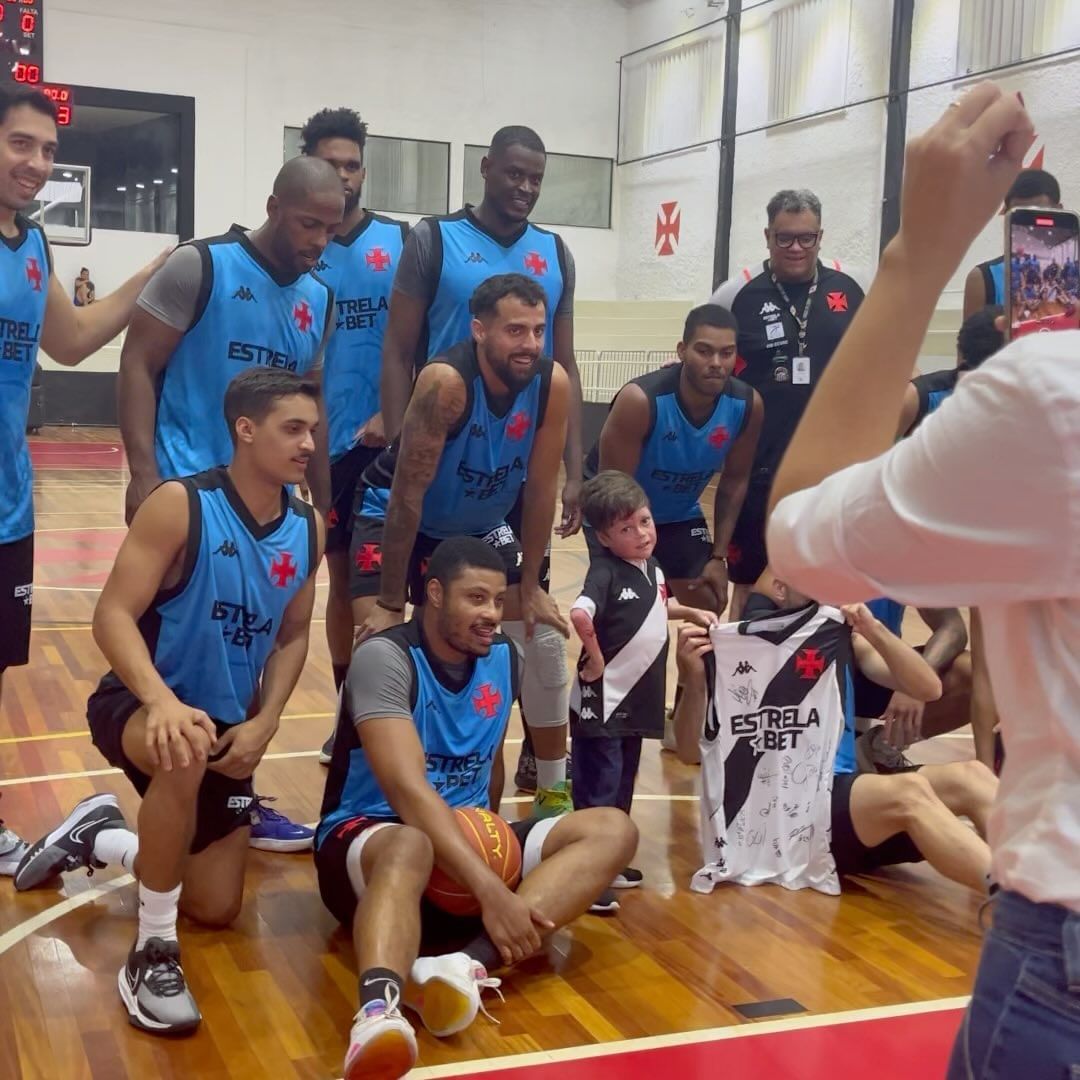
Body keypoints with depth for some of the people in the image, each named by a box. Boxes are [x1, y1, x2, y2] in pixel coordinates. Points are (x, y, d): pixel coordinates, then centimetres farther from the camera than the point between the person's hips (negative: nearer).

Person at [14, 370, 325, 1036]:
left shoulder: (308, 527, -2)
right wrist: (162, 701, -39)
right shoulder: (180, 505, -19)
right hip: (140, 706, -6)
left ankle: (97, 837, 36)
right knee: (183, 757, -43)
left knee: (218, 909, 9)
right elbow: (113, 616, -23)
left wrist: (264, 722, -9)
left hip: (227, 726, 6)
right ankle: (153, 951, -25)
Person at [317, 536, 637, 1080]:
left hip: (468, 840, 7)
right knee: (409, 848, -42)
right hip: (368, 836, -6)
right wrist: (491, 891, -38)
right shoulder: (385, 657, -16)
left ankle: (468, 964, -40)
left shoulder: (505, 658, 6)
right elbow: (408, 789, -30)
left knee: (613, 830, -16)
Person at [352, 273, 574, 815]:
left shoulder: (553, 385, -20)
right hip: (393, 517, -5)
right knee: (377, 641, -19)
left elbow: (540, 489, -10)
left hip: (481, 525, 5)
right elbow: (408, 496, -30)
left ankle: (554, 790, 18)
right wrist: (390, 605, -27)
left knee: (543, 639, 1)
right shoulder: (446, 382, -34)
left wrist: (530, 587, -7)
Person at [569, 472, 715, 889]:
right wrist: (595, 658, -24)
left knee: (622, 786, 19)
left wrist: (691, 612, 13)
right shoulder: (605, 571, -19)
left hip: (637, 700, 8)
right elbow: (580, 615, -37)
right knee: (599, 789, 0)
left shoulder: (653, 568, 7)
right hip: (602, 702, -8)